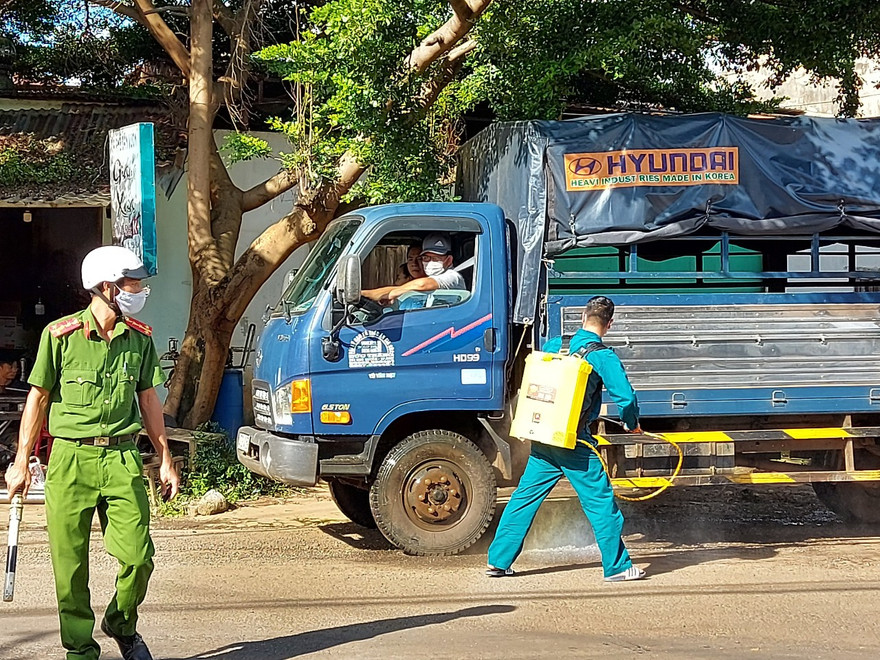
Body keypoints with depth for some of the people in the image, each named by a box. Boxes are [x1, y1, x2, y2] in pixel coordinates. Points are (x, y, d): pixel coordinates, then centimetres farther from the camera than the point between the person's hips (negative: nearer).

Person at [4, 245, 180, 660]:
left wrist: (165, 460, 14)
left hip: (122, 458, 3)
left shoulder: (140, 338, 7)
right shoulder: (60, 335, -3)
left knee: (138, 555, -3)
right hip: (70, 457, -3)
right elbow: (38, 398, 2)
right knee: (70, 564, 1)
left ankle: (121, 625, 24)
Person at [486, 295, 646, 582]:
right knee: (601, 502, 3)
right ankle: (617, 566, 7)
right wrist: (632, 425, 6)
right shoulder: (602, 355, -8)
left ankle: (497, 560, 16)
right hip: (574, 441, -6)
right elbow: (625, 396, -14)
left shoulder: (553, 345, 9)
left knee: (525, 496, 13)